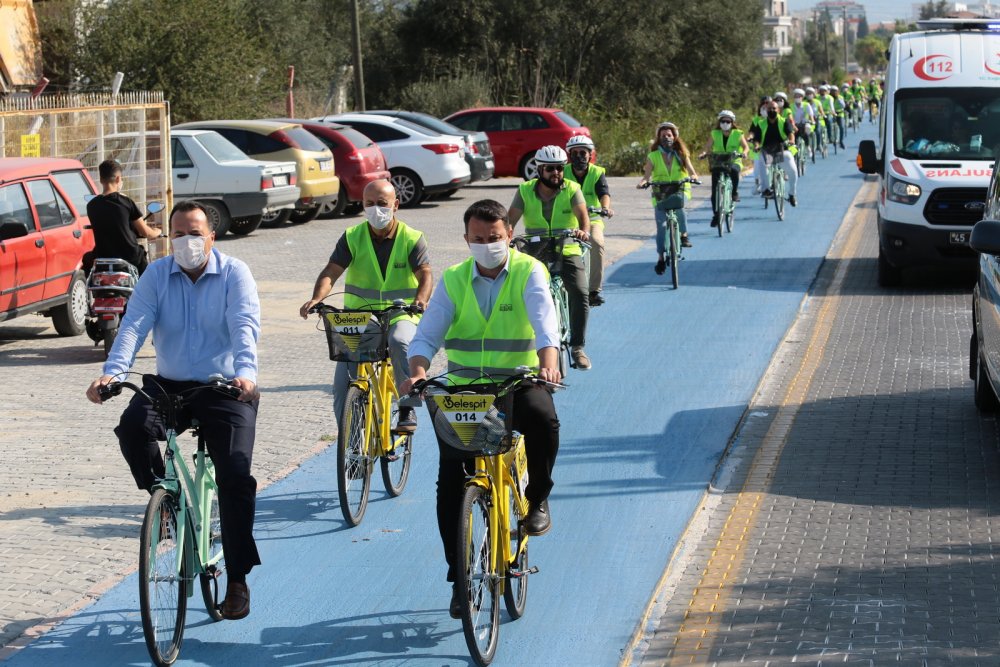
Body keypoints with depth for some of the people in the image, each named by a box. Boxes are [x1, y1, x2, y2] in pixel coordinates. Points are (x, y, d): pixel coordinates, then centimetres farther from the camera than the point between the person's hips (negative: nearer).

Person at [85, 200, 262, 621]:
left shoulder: (234, 274, -4)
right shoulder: (156, 276, 3)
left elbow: (244, 326, -18)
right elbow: (134, 326, -9)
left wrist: (245, 373, -37)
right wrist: (112, 373, -26)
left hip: (225, 390, -2)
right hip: (170, 385, 2)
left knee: (235, 473, -15)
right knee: (133, 427, -29)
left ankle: (238, 581, -5)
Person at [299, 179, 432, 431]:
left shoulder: (412, 239, -3)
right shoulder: (352, 238, 0)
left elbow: (425, 275, -15)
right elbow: (331, 272, -9)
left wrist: (421, 299, -38)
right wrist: (316, 299, -30)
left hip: (400, 317, -2)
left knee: (400, 342, -37)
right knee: (343, 381, -11)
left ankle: (407, 408, -20)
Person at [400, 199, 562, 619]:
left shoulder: (529, 272, -5)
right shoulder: (453, 281, 3)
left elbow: (544, 321, -22)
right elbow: (427, 335, -5)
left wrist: (548, 362, -42)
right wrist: (418, 371, -26)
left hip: (519, 382, -2)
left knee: (542, 419, -36)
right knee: (450, 482, -7)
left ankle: (537, 499, -6)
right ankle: (461, 579, 5)